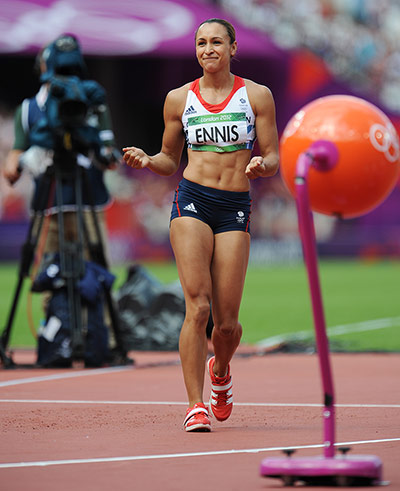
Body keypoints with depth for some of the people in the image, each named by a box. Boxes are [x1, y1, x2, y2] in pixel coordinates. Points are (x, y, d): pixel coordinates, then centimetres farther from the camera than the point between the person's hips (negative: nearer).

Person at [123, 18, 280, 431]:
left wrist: (262, 165, -15)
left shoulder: (257, 96, 7)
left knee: (226, 323, -2)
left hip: (235, 209, 0)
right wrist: (147, 162, -4)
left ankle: (220, 371, 33)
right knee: (198, 306, -16)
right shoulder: (179, 99, 10)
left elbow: (273, 159, 8)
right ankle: (196, 406, -12)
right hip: (192, 199, 0)